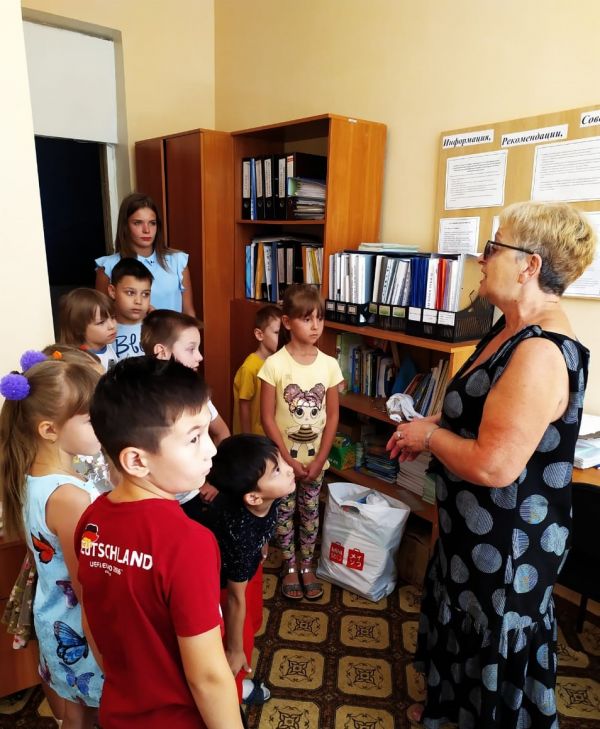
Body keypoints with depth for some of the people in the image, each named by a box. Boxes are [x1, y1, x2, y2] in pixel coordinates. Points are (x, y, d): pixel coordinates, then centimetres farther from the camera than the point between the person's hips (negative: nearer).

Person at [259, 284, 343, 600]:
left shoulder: (329, 364, -7)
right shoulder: (275, 364, -16)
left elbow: (332, 416, -2)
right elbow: (267, 418, -13)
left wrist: (318, 460, -7)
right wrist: (289, 460, -13)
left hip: (315, 458, 2)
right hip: (283, 458, -2)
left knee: (310, 512, 17)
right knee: (285, 513, 14)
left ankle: (307, 566, 37)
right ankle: (290, 568, 34)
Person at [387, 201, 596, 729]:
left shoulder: (543, 352, -30)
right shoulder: (513, 329, 2)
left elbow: (493, 465, -32)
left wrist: (430, 436, -17)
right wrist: (431, 424, 1)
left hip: (508, 539, -10)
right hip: (475, 525, 10)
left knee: (498, 641, 15)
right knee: (458, 617, 29)